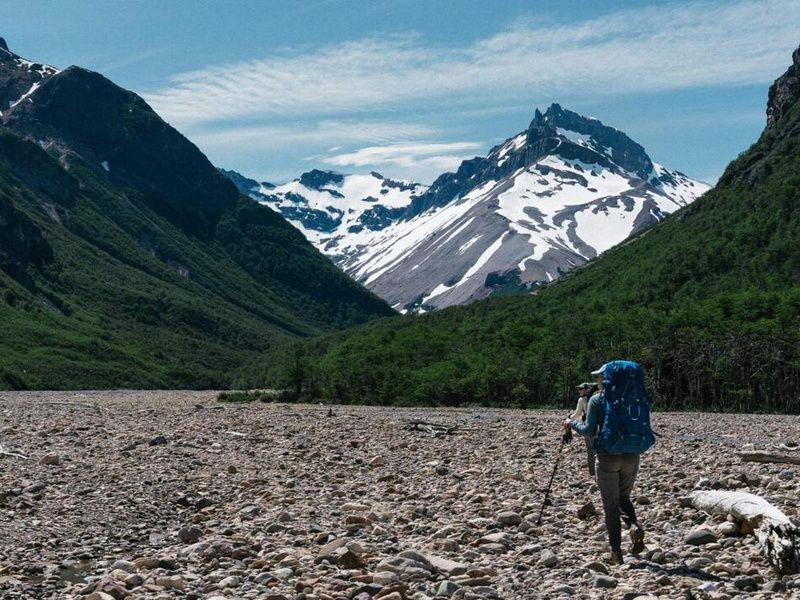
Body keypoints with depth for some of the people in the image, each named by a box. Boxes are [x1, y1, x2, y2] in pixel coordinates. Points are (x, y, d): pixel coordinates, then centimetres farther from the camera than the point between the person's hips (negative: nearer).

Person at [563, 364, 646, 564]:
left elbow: (589, 431, -10)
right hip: (631, 456, 3)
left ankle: (616, 552, 5)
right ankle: (635, 526, -10)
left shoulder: (596, 400, -5)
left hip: (608, 456, -3)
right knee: (624, 497, 20)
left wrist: (572, 423, 7)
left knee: (611, 504, 6)